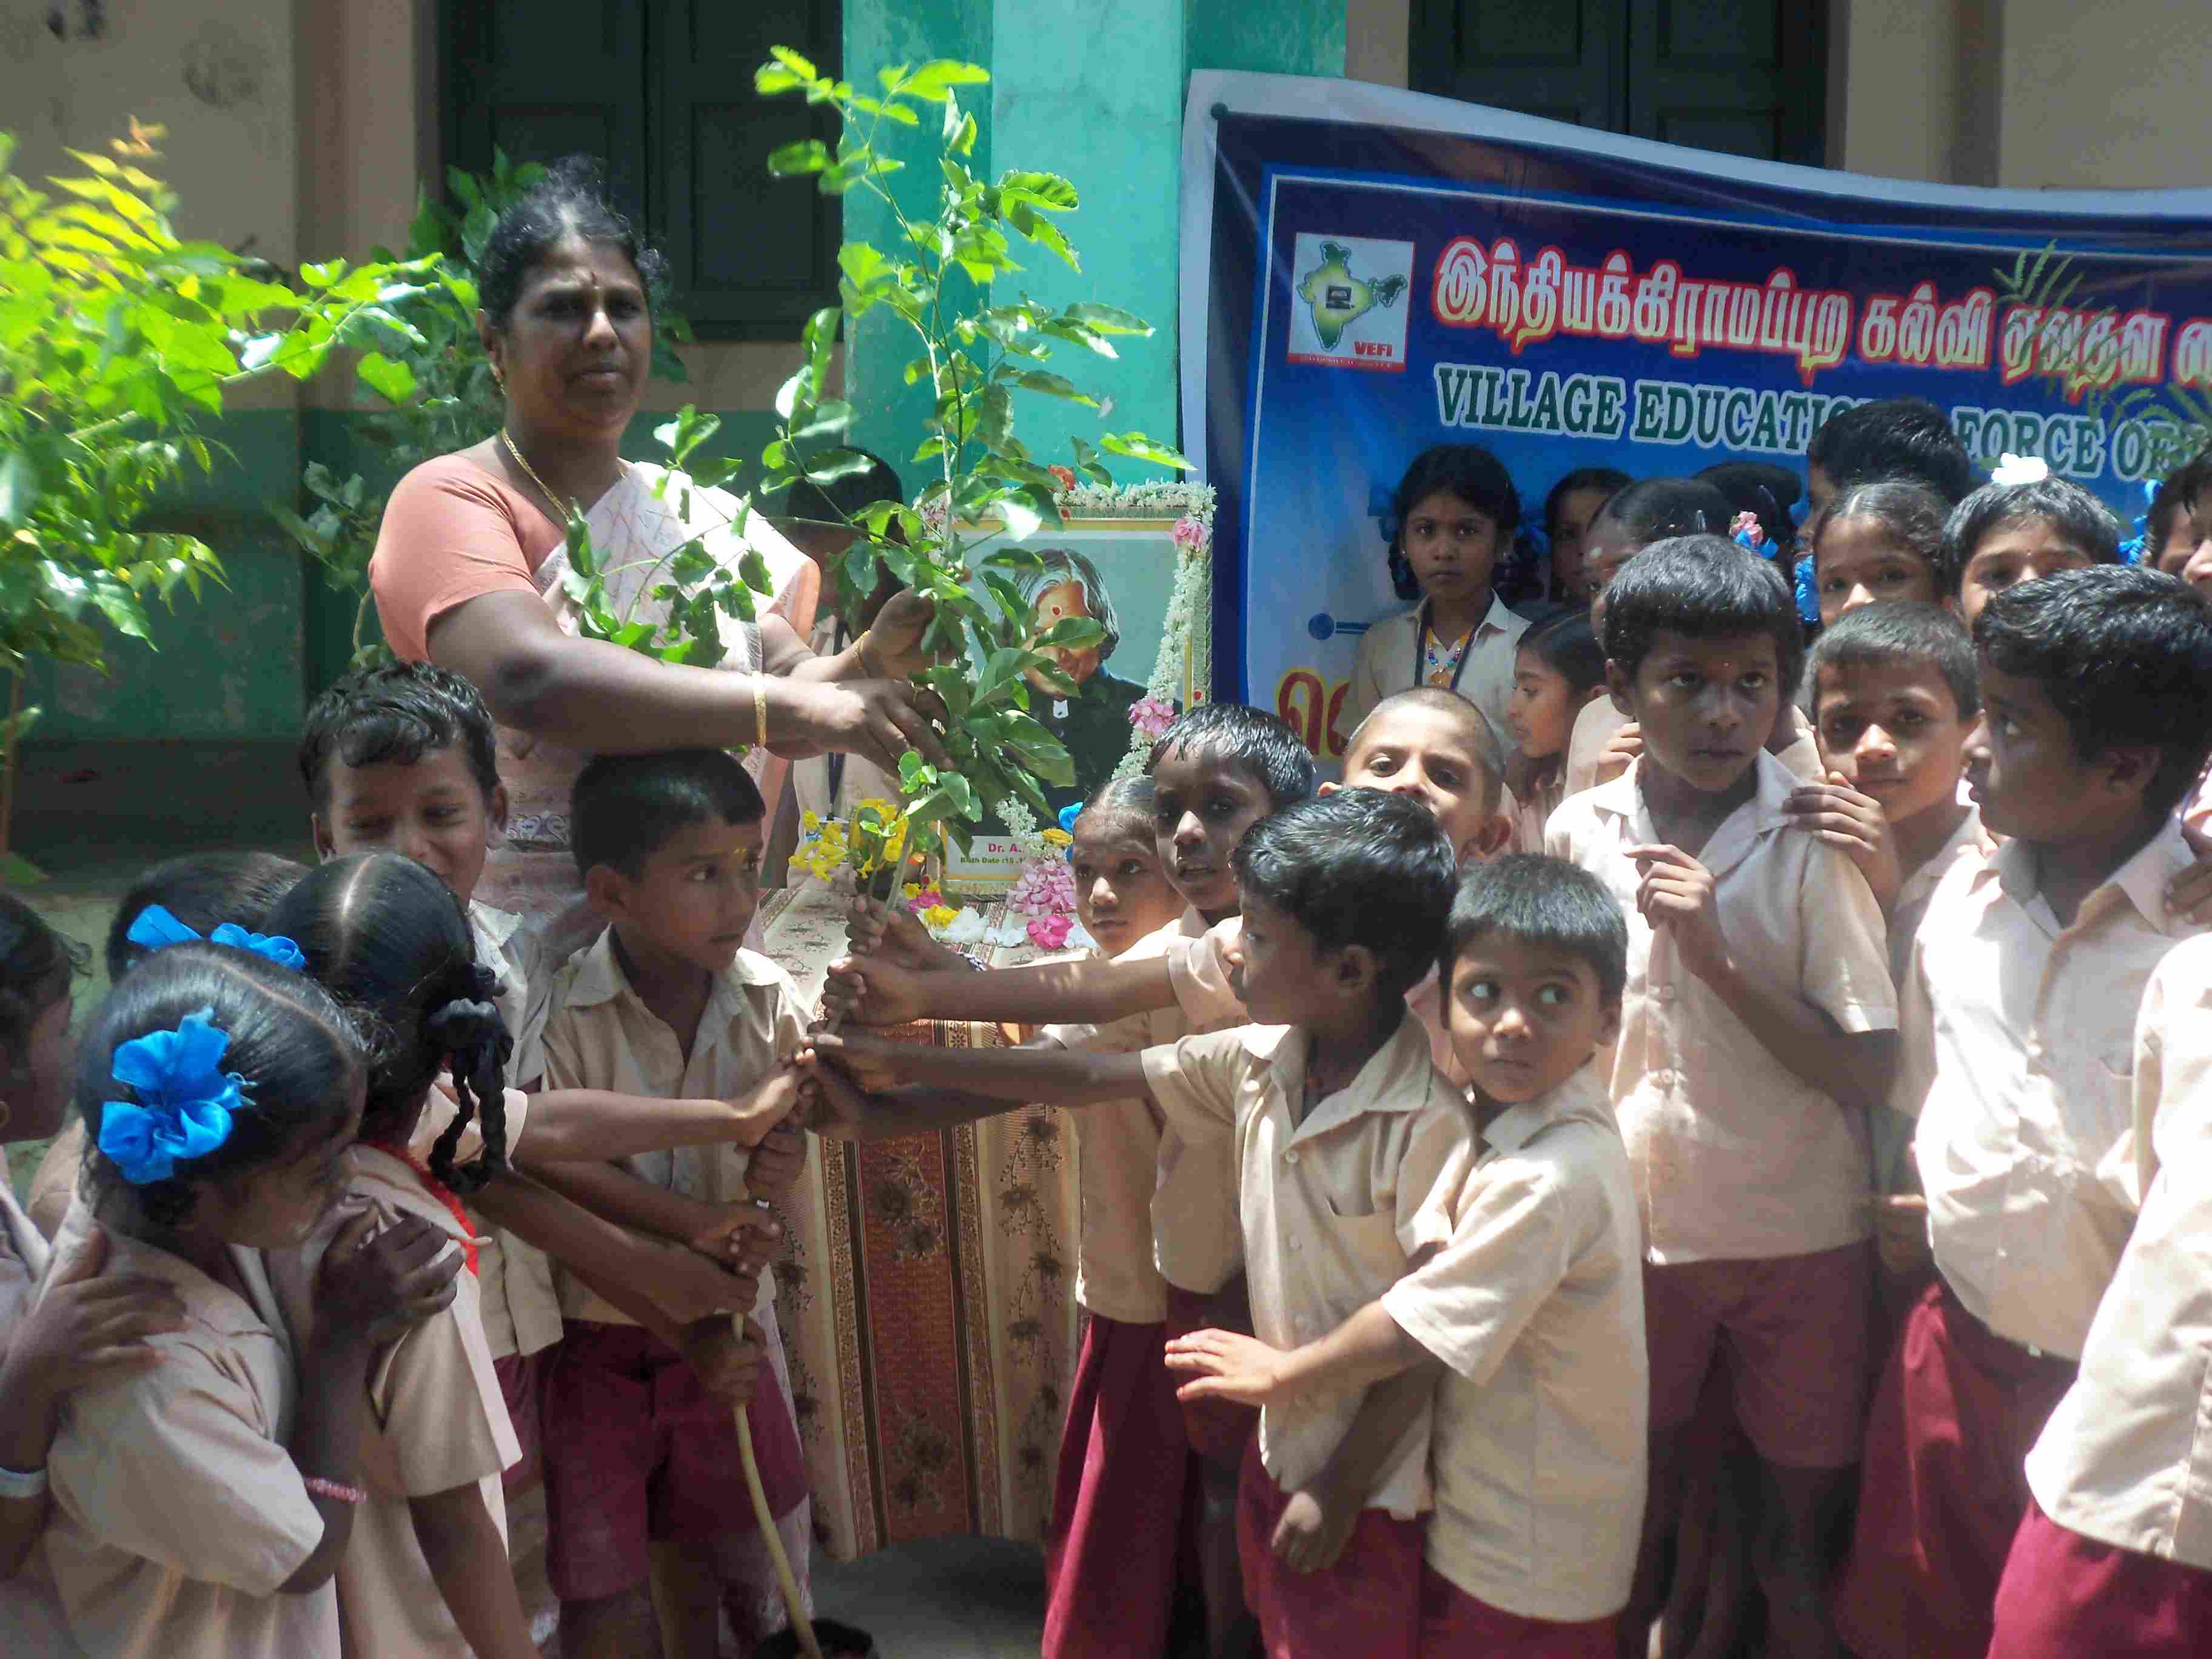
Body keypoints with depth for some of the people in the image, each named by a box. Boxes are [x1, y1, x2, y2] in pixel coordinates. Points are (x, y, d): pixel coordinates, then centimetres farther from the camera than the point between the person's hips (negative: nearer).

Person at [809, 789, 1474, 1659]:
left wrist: (1344, 1489, -15)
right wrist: (898, 1063, 1)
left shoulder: (1430, 1118, -26)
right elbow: (1090, 1077, 0)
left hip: (1371, 1486, -7)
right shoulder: (1260, 1063, -6)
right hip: (1280, 1451, 7)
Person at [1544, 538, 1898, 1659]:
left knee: (1802, 1522, 11)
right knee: (1632, 1496, 17)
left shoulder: (1814, 843, -11)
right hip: (1631, 1225, 3)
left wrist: (1718, 957, -23)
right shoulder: (1579, 832, -2)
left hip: (1797, 1238, -2)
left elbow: (1866, 1069, -14)